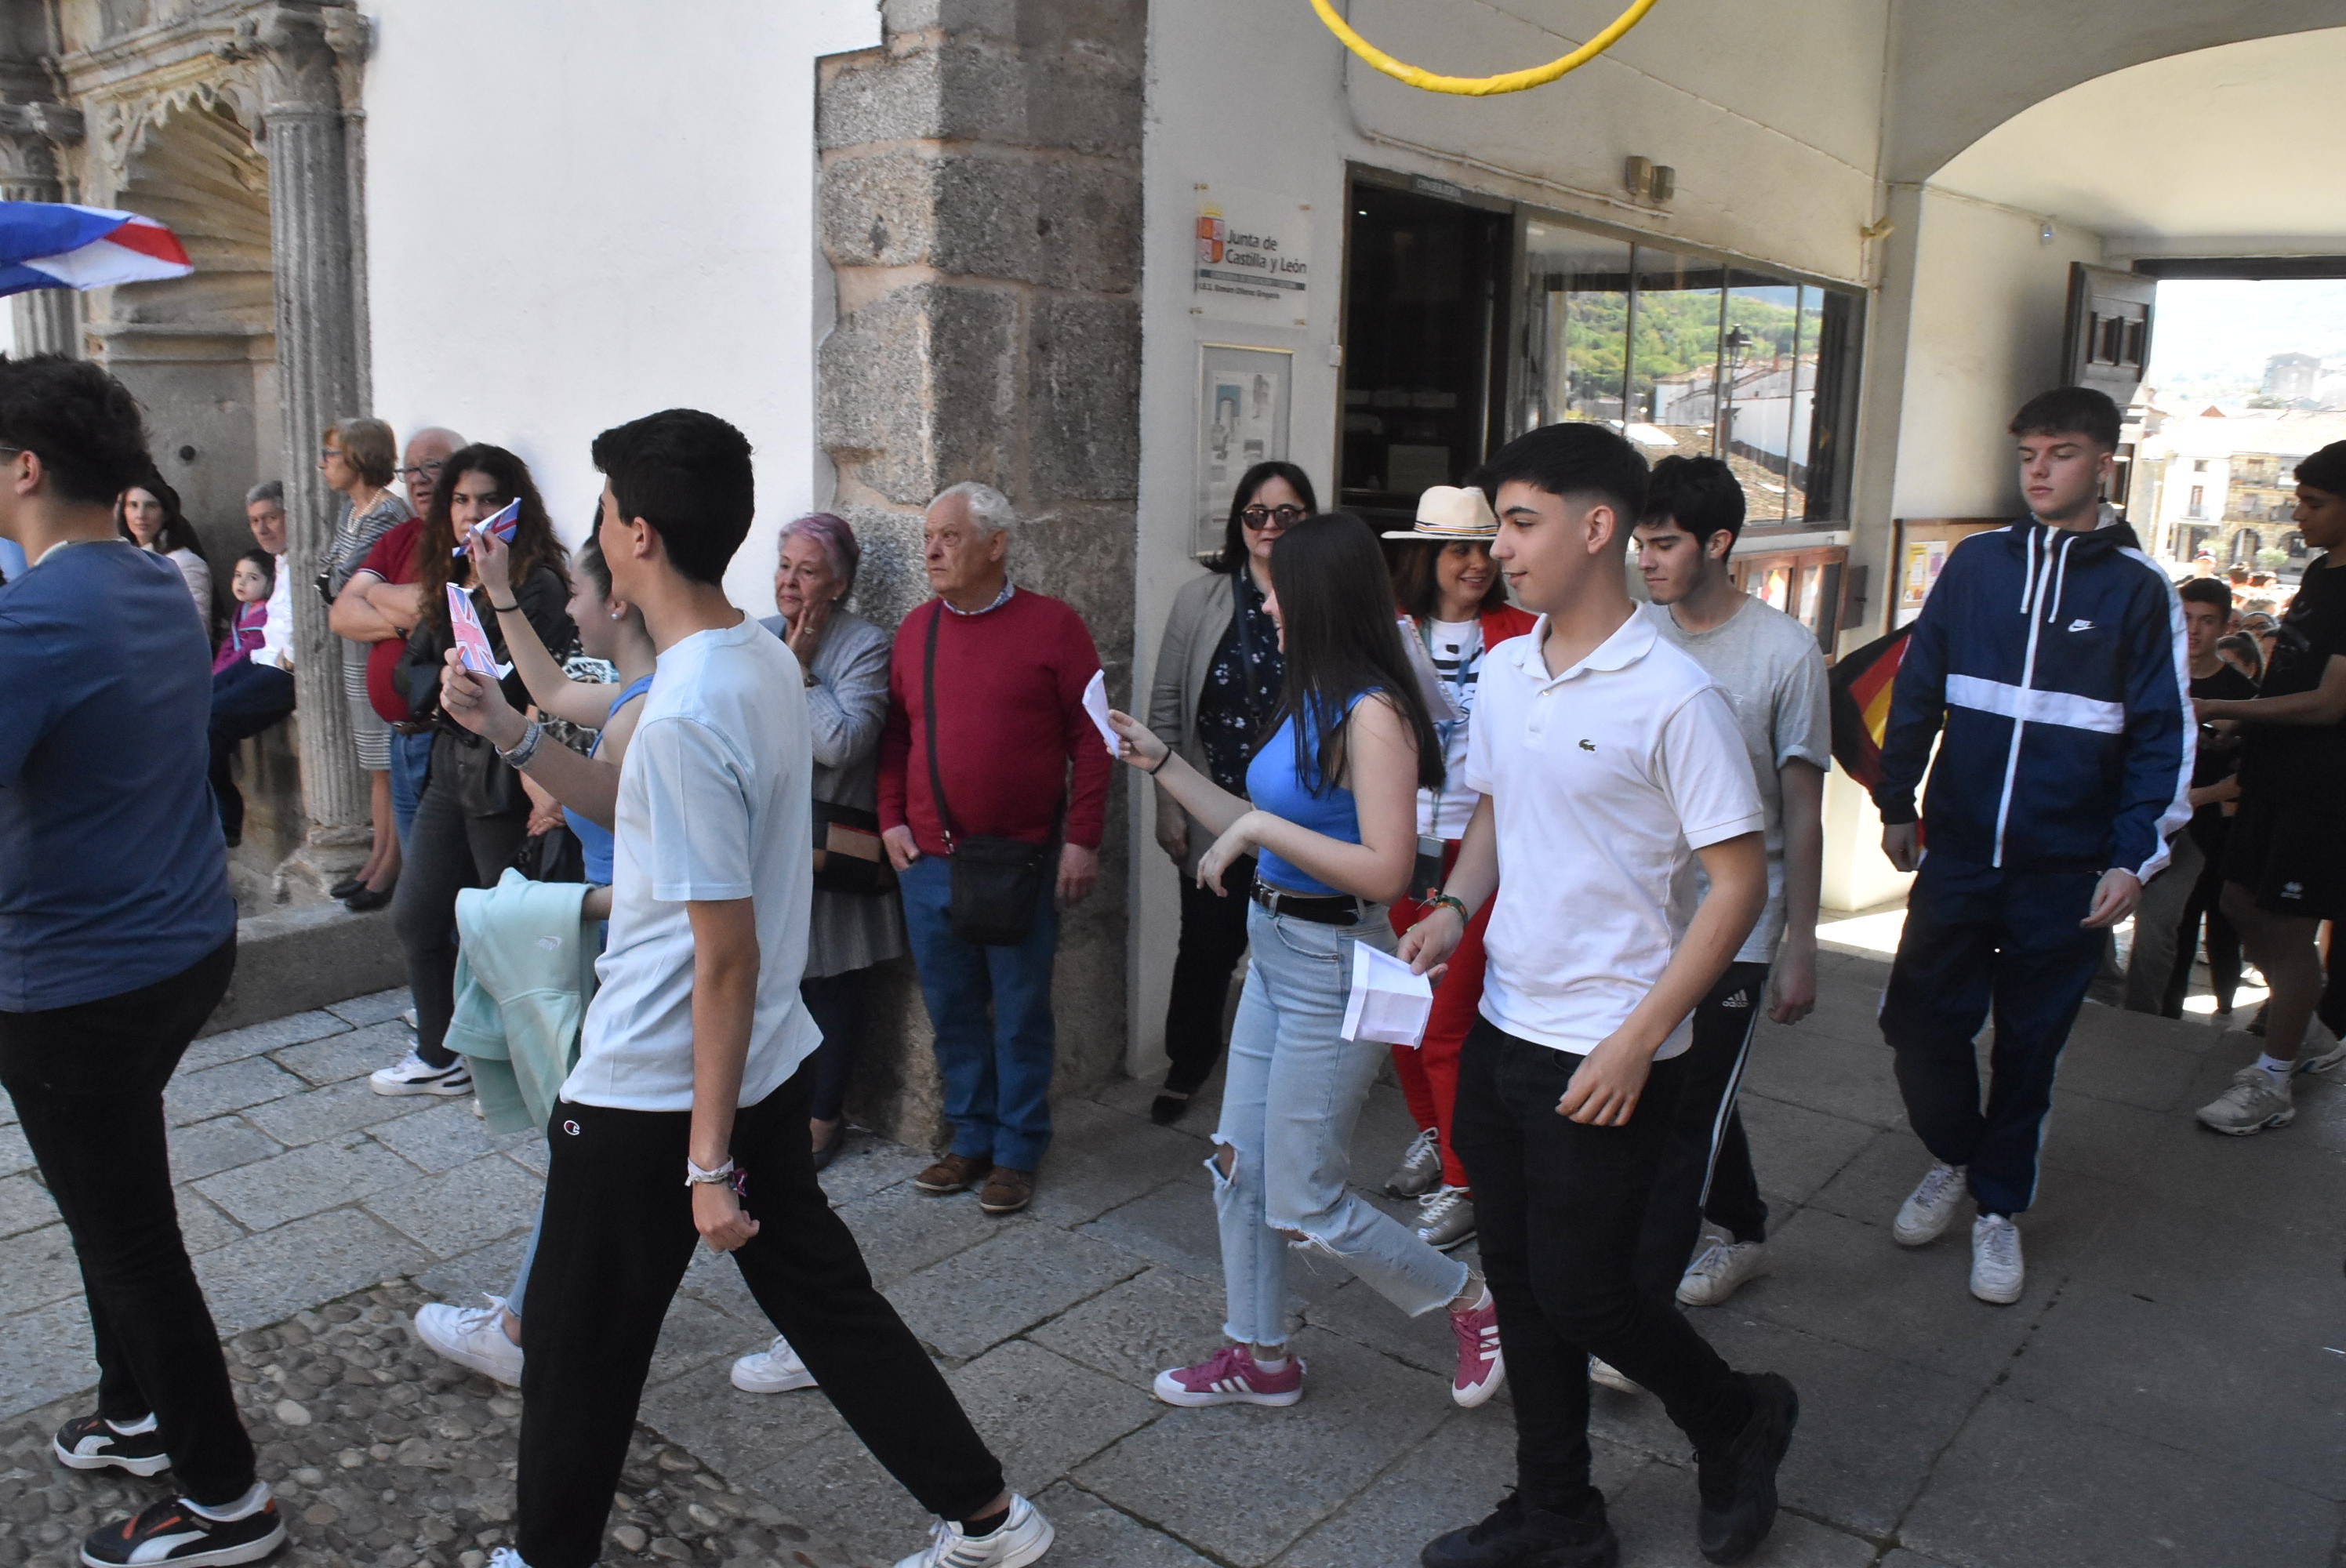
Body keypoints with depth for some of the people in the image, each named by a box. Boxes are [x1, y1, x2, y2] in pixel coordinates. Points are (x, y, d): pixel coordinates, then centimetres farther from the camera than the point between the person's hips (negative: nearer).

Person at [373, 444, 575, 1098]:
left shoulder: (538, 584, -12)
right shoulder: (446, 581, 13)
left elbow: (522, 683, -19)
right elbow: (416, 668, 11)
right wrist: (446, 693, -8)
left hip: (505, 777, -8)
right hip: (450, 767, 9)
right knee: (415, 916, 15)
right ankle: (440, 1056, 31)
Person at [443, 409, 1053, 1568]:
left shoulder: (685, 712, -25)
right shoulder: (766, 660, 3)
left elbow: (726, 956, -24)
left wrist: (710, 1160, -19)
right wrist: (510, 734, 12)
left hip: (653, 1097, -9)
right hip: (769, 1069, 9)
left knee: (580, 1345, 14)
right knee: (823, 1297, 19)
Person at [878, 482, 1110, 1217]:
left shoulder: (1052, 625, -5)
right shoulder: (915, 630, 8)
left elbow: (1089, 737, -6)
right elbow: (895, 735, 14)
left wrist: (1082, 838, -9)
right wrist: (891, 819, 3)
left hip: (1020, 858, -4)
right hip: (928, 860, 4)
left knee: (1020, 1013, 6)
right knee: (952, 1010, 12)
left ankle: (1018, 1153, 19)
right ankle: (972, 1140, 28)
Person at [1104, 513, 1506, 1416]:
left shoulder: (1371, 713, -21)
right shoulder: (1309, 700, 7)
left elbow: (1386, 871, -27)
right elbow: (1259, 832, 12)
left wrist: (1259, 827, -24)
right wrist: (1162, 764, 15)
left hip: (1331, 967, -9)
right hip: (1274, 950, 9)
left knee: (1304, 1205, 3)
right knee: (1239, 1164, 16)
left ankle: (1470, 1301, 24)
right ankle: (1259, 1357, 33)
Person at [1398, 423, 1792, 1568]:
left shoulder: (1672, 695, -17)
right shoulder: (1503, 672, 5)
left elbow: (1740, 880, -14)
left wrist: (1638, 1040, -18)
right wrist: (1456, 906, -2)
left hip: (1604, 1055, -7)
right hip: (1501, 1031, 7)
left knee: (1580, 1291, 5)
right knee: (1520, 1285, 15)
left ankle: (1739, 1424, 34)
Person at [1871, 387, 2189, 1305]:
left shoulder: (2138, 590, -1)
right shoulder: (1974, 564, 4)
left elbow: (2164, 739, 0)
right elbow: (1917, 689, 10)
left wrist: (2134, 859, -7)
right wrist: (1897, 803, 9)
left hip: (2066, 872, -1)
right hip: (1958, 853, 2)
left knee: (2028, 1046, 9)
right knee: (1918, 1020, 1)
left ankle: (1998, 1209, 27)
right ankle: (1952, 1158, 29)